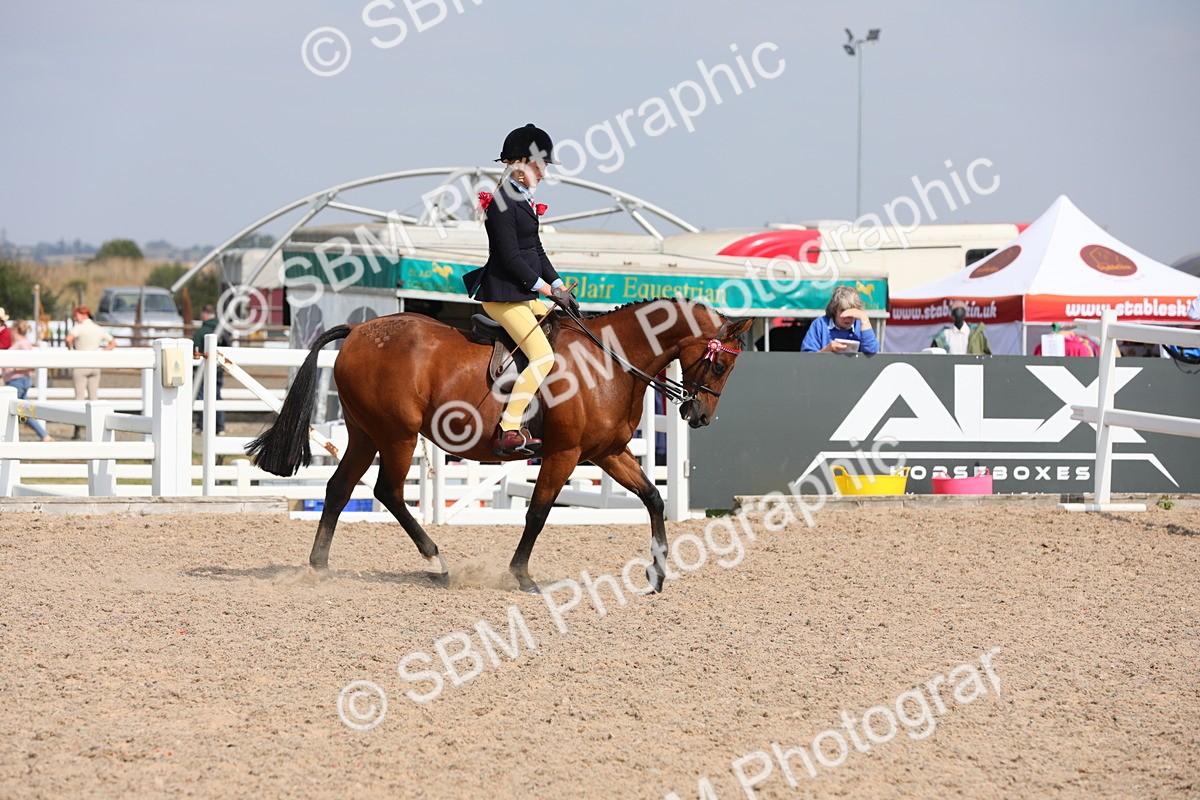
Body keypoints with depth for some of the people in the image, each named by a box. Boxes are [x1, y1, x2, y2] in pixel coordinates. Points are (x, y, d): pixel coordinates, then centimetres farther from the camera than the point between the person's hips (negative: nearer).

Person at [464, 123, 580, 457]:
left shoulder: (521, 201, 15)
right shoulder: (502, 204, -15)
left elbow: (536, 251, 19)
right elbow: (511, 258, -19)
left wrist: (559, 286, 9)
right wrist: (548, 289, -16)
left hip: (524, 295, 11)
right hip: (503, 296, -11)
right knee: (543, 356, -19)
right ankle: (508, 432, -23)